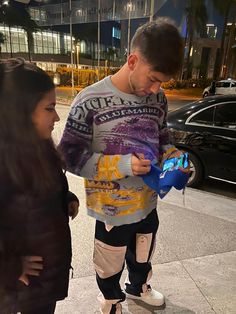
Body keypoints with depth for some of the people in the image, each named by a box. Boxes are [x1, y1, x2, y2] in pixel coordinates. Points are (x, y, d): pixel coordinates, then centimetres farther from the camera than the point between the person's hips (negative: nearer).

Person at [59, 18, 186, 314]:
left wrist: (172, 155, -12)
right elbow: (70, 157, -18)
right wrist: (122, 166, -28)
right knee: (110, 266, 22)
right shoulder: (90, 101, -21)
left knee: (142, 257, 31)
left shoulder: (157, 99, -4)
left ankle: (138, 288, 64)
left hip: (148, 203, 5)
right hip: (112, 210, -5)